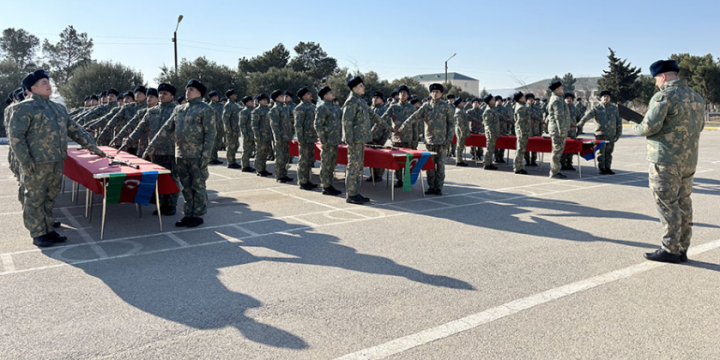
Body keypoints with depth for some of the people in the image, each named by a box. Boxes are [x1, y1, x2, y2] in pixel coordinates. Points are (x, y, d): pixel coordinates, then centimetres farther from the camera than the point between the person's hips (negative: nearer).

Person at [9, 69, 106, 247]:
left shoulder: (59, 108, 16)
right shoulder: (24, 108, -6)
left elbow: (75, 130, 21)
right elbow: (15, 136, -10)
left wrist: (92, 146, 16)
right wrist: (26, 163, -15)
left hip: (57, 162, 7)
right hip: (37, 164, -7)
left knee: (50, 198, 14)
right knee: (35, 199, 4)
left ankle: (49, 230, 24)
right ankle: (38, 234, 13)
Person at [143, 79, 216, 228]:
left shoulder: (206, 110, -5)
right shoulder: (178, 109, 14)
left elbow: (210, 134, -10)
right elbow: (166, 129, 15)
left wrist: (206, 156, -16)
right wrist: (152, 146, 9)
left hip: (196, 156, -6)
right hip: (181, 155, 6)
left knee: (198, 186, 2)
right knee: (186, 187, 11)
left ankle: (198, 215, 12)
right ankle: (188, 214, 20)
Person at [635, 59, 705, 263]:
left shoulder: (663, 97, -14)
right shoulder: (697, 98, 12)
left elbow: (649, 127, -18)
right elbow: (699, 126, 19)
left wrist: (636, 129, 1)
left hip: (665, 161, -8)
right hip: (689, 160, 8)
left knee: (667, 205, -2)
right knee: (684, 204, 13)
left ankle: (670, 250, 3)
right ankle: (682, 249, 20)